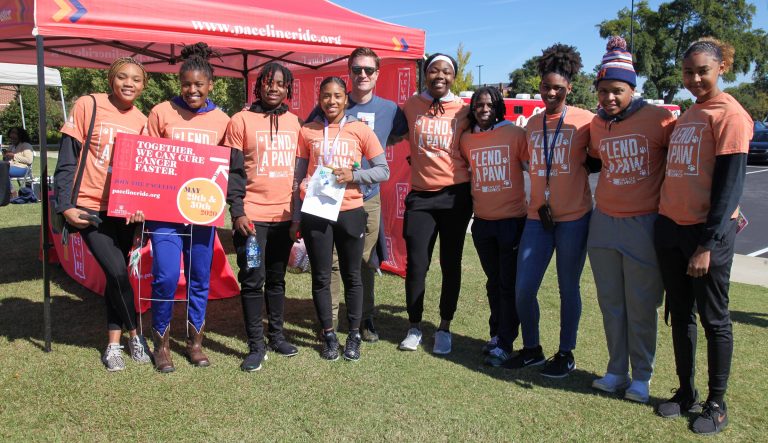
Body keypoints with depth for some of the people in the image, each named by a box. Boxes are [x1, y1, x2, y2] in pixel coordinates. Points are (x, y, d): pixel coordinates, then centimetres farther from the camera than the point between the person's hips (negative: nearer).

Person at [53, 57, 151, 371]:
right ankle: (134, 335, 11)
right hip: (89, 207, -4)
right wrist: (65, 205, -11)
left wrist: (140, 206, -6)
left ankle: (113, 343, 22)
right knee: (117, 272, -12)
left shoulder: (141, 122, 6)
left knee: (116, 274, 8)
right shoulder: (88, 106, -5)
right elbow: (67, 160, -4)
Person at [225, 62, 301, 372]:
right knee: (253, 281, 0)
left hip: (284, 215, 4)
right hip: (251, 215, -4)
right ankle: (256, 346, 10)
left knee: (277, 279, 14)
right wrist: (237, 212, -12)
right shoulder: (241, 121, -3)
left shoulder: (293, 122, 11)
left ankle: (276, 336, 28)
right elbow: (232, 171, -5)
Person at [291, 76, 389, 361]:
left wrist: (353, 175, -15)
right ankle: (328, 335, 22)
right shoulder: (308, 132, 5)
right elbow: (298, 178, 8)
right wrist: (296, 218, 6)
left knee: (352, 275, 9)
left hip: (350, 212, -1)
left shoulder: (360, 130, 1)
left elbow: (383, 171, 1)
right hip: (315, 213, 1)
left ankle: (354, 335, 22)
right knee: (321, 277, 7)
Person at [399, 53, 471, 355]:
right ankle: (414, 327, 18)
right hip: (420, 195, 1)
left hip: (455, 195, 0)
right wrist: (417, 157, 11)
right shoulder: (410, 106, 4)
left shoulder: (463, 110, 1)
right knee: (416, 264, 1)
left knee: (450, 264, 7)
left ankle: (444, 327, 21)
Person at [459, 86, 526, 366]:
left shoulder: (515, 134, -7)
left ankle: (505, 344, 11)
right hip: (482, 222, 4)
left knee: (509, 284, 3)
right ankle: (496, 335, 29)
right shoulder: (466, 140, 4)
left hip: (512, 220, -4)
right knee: (493, 282, 16)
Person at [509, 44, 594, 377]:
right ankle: (531, 349, 24)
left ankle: (566, 353, 25)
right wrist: (537, 204, 9)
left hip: (574, 218, -4)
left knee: (568, 288, 8)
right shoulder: (532, 125, 11)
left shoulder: (584, 121, -4)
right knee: (523, 289, 3)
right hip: (537, 217, 4)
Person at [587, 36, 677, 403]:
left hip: (644, 224, -5)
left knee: (641, 306, 3)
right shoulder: (596, 124, 7)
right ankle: (616, 370, 25)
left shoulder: (657, 118, -9)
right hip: (603, 222, 5)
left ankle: (641, 376, 20)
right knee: (610, 303, 11)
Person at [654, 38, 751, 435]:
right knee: (679, 314, 13)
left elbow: (730, 184, -14)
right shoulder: (686, 115, 14)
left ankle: (717, 403, 18)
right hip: (670, 227, 7)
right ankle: (685, 392, 27)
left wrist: (707, 244, -17)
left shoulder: (729, 114, -9)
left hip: (707, 231, -7)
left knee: (714, 319, 4)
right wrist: (665, 221, 10)